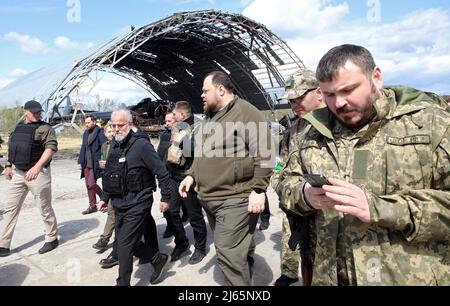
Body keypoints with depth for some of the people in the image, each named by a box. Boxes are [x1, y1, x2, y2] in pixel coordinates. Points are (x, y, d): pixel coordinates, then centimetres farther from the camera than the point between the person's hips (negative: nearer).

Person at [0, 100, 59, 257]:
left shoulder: (44, 128, -9)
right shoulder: (18, 127, 12)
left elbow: (51, 147, -23)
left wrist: (37, 166, -34)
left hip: (38, 173, -6)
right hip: (18, 173, 7)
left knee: (45, 208, 4)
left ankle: (52, 239, 22)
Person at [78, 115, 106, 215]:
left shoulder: (99, 133, -11)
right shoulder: (86, 133, 13)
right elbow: (83, 148, 18)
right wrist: (80, 161, 14)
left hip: (95, 164, -8)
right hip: (87, 164, 8)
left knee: (91, 184, -9)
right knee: (88, 185, 11)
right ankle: (92, 206, 22)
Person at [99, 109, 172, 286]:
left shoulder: (141, 145, -15)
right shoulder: (114, 145, 9)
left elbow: (162, 172, -14)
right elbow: (109, 175, 19)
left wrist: (165, 197, -13)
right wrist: (105, 198, 20)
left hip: (137, 204, -8)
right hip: (119, 204, 8)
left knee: (124, 245, -4)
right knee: (126, 243, 15)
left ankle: (123, 283, 16)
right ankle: (159, 259, 33)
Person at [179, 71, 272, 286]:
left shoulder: (246, 113, -11)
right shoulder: (209, 118, 16)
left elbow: (262, 153, -18)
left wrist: (258, 189, -21)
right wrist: (192, 176, 13)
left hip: (234, 199, -8)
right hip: (208, 198, 8)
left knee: (228, 253, -7)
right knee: (238, 248, 21)